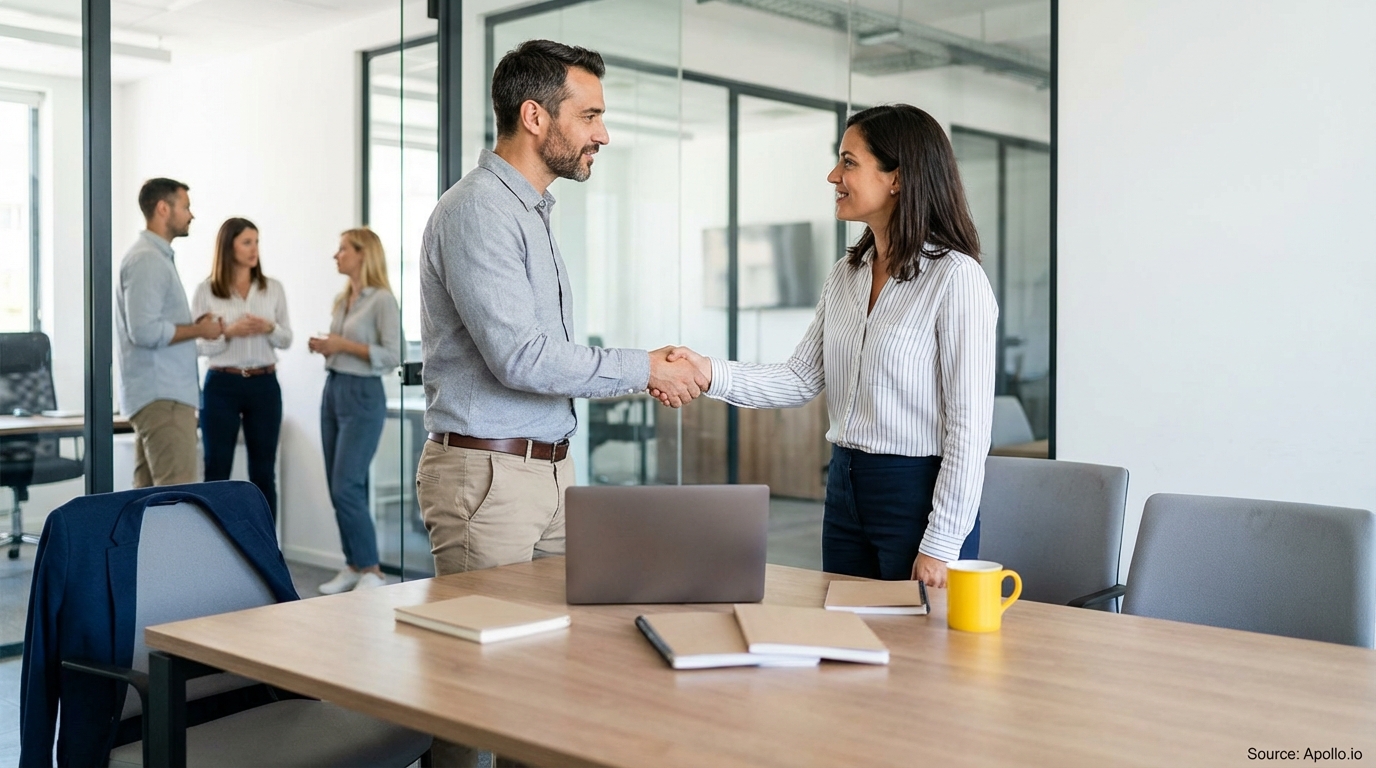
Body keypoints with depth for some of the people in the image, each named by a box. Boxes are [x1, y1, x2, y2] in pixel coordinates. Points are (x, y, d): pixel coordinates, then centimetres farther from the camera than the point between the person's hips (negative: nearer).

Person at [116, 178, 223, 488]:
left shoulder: (157, 256, 18)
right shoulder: (147, 259, -14)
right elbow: (145, 331, -23)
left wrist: (193, 326, 6)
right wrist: (199, 330, -12)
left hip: (160, 392, 10)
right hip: (162, 395, -10)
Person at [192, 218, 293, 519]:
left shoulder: (273, 288, 6)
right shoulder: (206, 291, -1)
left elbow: (286, 339, 7)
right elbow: (200, 345, -3)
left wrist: (269, 329, -13)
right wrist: (230, 331, -19)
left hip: (264, 385, 2)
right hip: (221, 386, -2)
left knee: (263, 473, 6)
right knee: (217, 473, 2)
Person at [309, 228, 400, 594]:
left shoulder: (382, 300, -11)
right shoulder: (341, 299, 13)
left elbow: (393, 356, -17)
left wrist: (345, 345, -19)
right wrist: (324, 346, 3)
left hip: (363, 396, -9)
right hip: (332, 391, 9)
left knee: (347, 487, -11)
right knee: (336, 488, 8)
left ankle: (371, 569, -2)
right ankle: (353, 565, 17)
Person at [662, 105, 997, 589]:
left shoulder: (955, 277, -14)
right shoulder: (845, 276, 10)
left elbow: (968, 425, -16)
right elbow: (801, 380, 8)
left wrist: (941, 545, -17)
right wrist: (712, 374, -8)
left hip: (919, 494, -7)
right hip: (845, 489, 7)